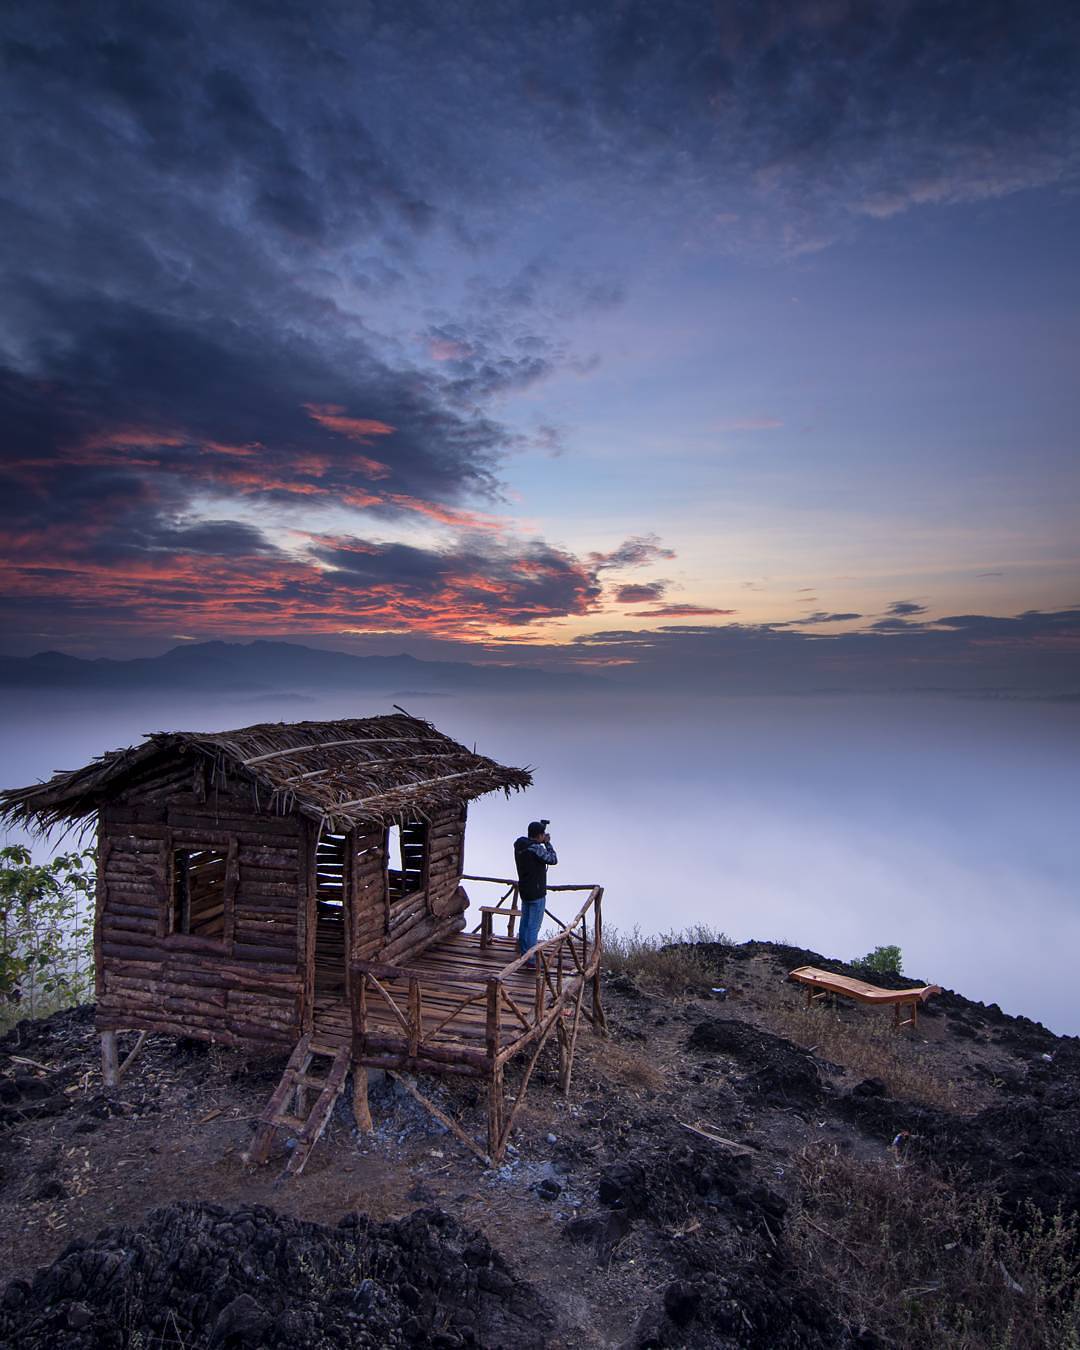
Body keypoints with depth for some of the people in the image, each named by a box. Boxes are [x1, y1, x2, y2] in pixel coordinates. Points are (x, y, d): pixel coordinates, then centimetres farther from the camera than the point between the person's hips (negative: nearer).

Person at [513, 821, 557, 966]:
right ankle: (530, 961, 4)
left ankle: (524, 954, 31)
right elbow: (553, 860, -12)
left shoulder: (519, 845, 0)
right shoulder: (536, 848, -24)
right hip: (537, 893, -8)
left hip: (524, 891, 8)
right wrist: (547, 843, -2)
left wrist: (542, 842, 6)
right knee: (533, 927, -1)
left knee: (524, 923, 18)